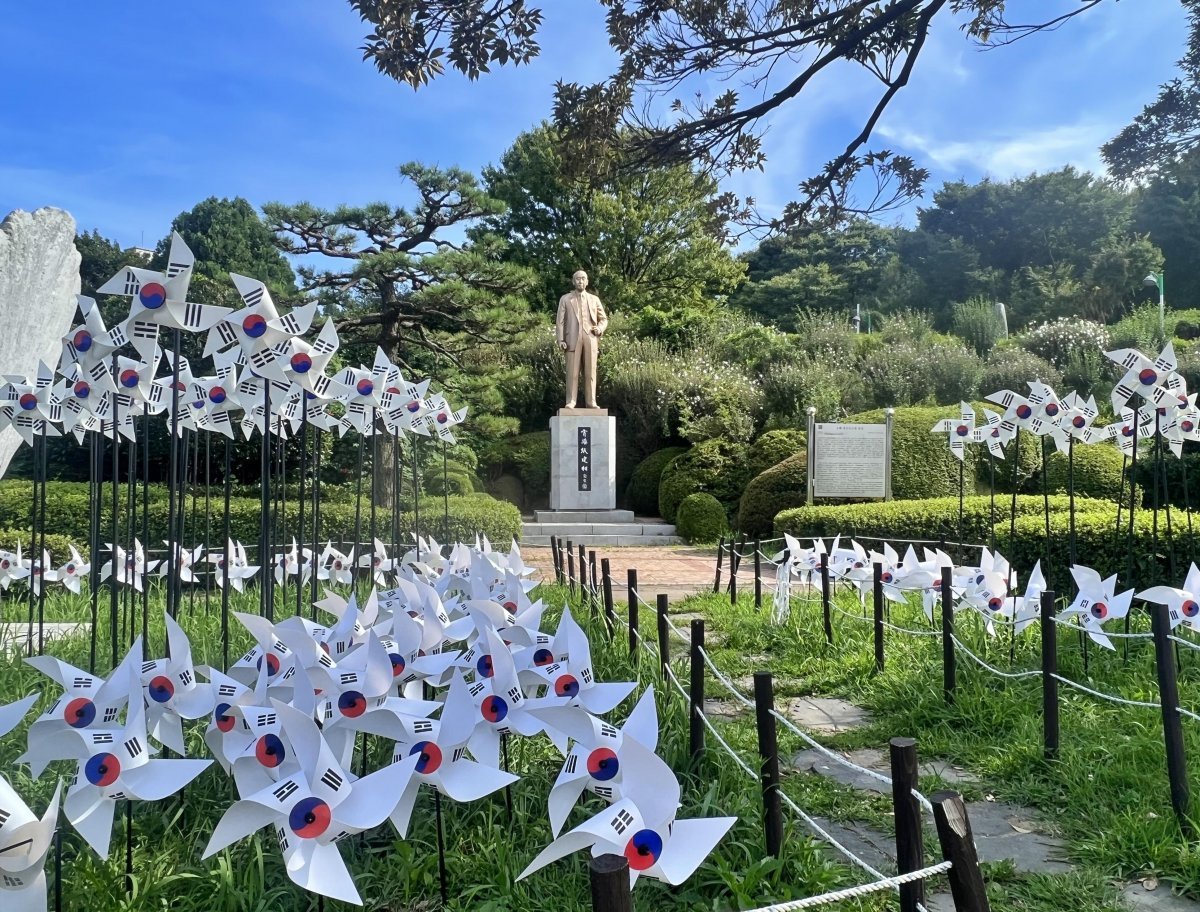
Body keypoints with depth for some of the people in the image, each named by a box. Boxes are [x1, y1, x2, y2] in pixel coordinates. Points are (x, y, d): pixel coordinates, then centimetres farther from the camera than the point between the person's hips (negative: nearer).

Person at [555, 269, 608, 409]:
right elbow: (560, 320, 6)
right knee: (572, 372, -6)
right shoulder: (565, 299, 12)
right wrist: (560, 340, -5)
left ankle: (591, 402, 0)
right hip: (573, 339, -1)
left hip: (590, 339, 2)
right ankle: (571, 402, -4)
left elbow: (603, 318, 19)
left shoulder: (594, 299, 17)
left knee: (590, 372, -1)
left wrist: (600, 328, -3)